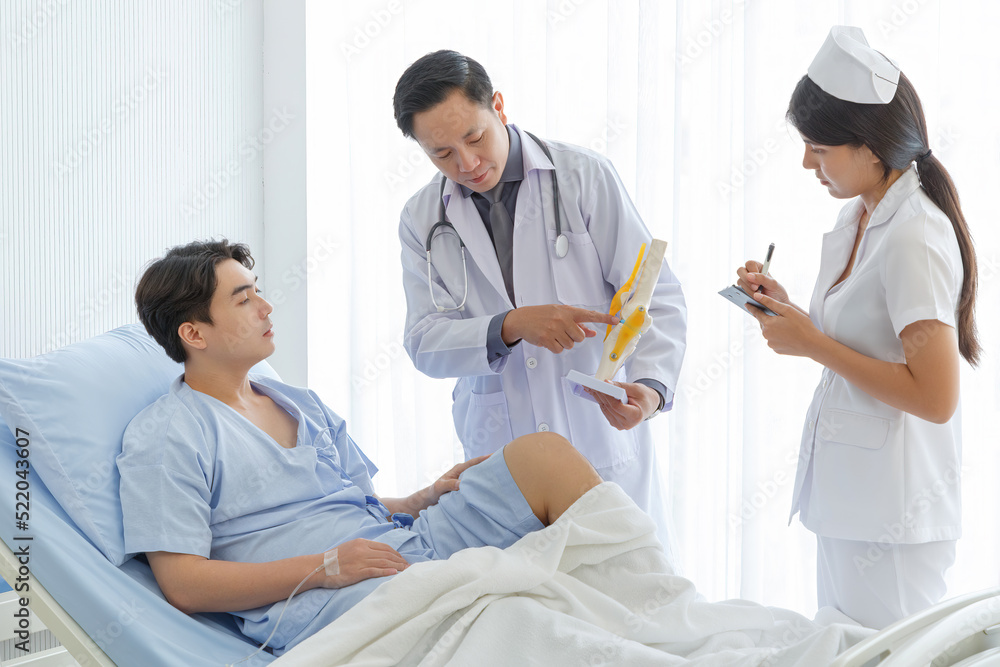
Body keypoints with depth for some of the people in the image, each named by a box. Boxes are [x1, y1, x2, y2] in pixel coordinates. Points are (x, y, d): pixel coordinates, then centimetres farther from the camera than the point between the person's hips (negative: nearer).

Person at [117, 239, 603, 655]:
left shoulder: (302, 405, 24)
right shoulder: (159, 438, -1)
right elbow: (182, 585, -9)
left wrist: (422, 499, 4)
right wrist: (325, 567, -15)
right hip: (319, 603, -8)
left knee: (542, 454, -10)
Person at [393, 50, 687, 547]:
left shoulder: (585, 176, -1)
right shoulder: (422, 220, 6)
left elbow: (657, 296, -3)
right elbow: (423, 343, -1)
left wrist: (650, 385, -22)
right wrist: (511, 327, -20)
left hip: (606, 446, -1)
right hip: (500, 460, 2)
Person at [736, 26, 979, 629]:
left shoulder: (915, 240, -20)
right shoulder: (859, 218, 8)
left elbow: (935, 397, -24)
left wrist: (812, 344, -19)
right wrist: (788, 310, 2)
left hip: (891, 515, -9)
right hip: (846, 498, 9)